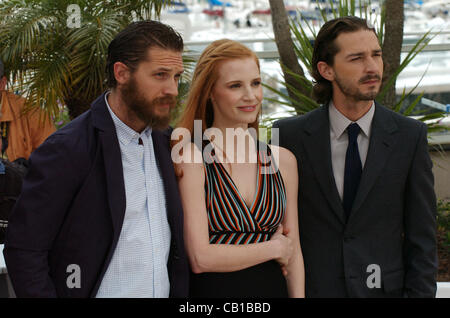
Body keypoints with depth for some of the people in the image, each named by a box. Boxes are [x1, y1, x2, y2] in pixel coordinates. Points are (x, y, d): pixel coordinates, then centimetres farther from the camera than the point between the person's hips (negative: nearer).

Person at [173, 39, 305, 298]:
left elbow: (294, 251, 8)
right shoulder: (190, 158, -10)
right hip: (212, 290, -4)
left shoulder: (283, 160, 5)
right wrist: (273, 248, -7)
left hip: (273, 287, 4)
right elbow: (200, 258, -16)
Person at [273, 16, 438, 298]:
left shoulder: (410, 135, -4)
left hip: (384, 286, 1)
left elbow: (421, 235, -1)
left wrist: (420, 292, -6)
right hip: (311, 287, 0)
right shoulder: (291, 135, -5)